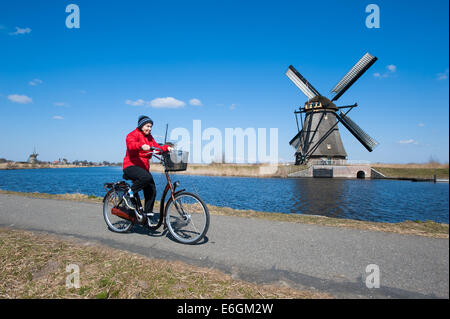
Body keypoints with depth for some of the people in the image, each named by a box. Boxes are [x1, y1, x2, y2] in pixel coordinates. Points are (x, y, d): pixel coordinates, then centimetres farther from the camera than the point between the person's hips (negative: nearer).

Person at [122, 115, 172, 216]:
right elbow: (131, 145, -26)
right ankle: (130, 192, -15)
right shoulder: (134, 134, -5)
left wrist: (167, 148, -13)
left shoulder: (150, 137, 18)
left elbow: (157, 147, 7)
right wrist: (141, 146, -47)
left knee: (151, 191, -2)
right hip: (131, 166, -7)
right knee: (146, 177, -36)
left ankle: (148, 213, 9)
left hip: (143, 167, 7)